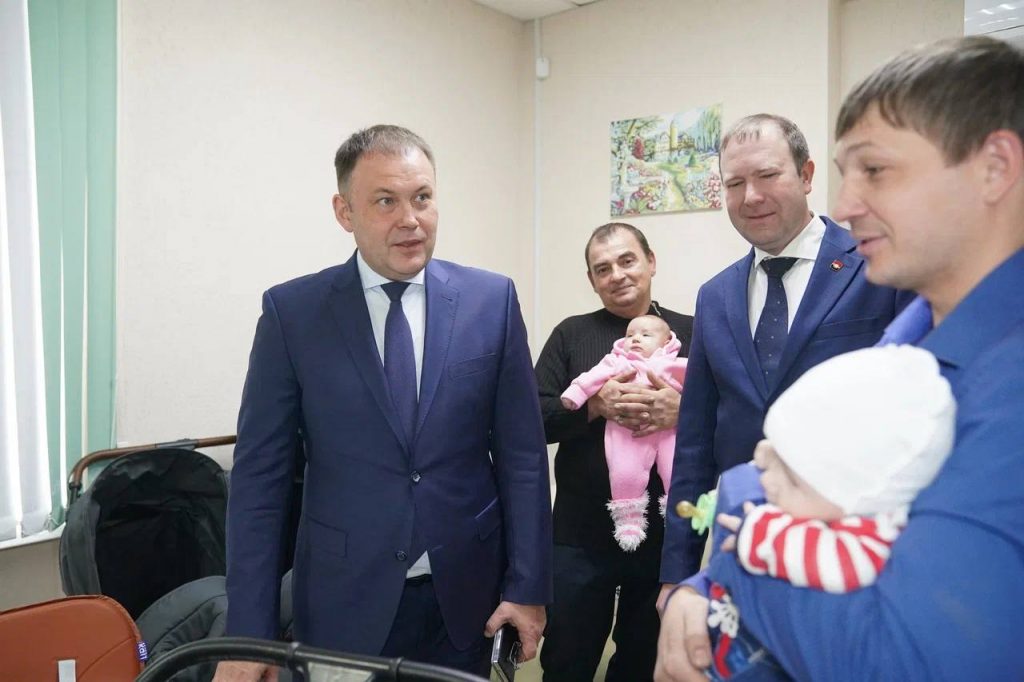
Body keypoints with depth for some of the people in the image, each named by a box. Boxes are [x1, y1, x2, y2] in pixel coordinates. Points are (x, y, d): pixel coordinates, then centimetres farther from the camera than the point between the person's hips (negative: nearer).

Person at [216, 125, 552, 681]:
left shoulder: (491, 300, -4)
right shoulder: (291, 311, -6)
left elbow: (521, 454, -1)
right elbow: (260, 474, -5)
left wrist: (528, 585, -2)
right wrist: (250, 632, -6)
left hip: (465, 594, 2)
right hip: (345, 598, -1)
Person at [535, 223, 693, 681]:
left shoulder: (692, 333, 4)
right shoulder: (571, 334, 5)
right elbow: (534, 418, -2)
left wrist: (683, 411, -21)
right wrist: (595, 405, -17)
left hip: (667, 534, 1)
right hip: (582, 534, 0)